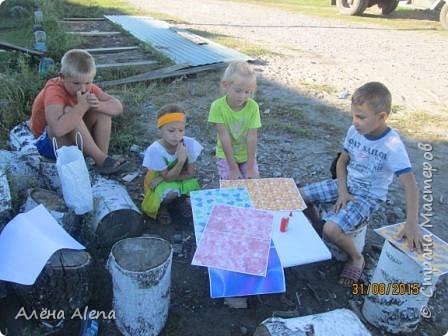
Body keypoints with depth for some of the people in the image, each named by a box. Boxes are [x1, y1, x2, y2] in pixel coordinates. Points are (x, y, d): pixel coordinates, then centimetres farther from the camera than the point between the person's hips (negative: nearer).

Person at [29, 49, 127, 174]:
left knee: (103, 109, -10)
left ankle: (103, 155, -18)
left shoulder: (88, 88, -7)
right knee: (68, 111, -34)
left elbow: (118, 107, -10)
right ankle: (100, 159, -31)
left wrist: (99, 105, -30)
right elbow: (58, 129, -44)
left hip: (76, 140, 6)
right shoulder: (54, 91, -27)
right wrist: (82, 106, -40)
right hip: (47, 142, -6)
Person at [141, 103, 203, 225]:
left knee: (193, 185, -28)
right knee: (172, 191, -34)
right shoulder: (155, 150, -31)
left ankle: (180, 198, 8)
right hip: (160, 181, -3)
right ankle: (162, 205, 3)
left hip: (181, 179, 3)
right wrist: (181, 160, -42)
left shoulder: (190, 144, -25)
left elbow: (190, 173, -17)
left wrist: (162, 178, -22)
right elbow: (168, 177, -25)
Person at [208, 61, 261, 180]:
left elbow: (252, 138, -17)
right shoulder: (218, 106, -21)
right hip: (226, 155, -1)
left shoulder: (253, 106, -16)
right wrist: (233, 168, -21)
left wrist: (250, 168, -19)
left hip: (247, 154, 2)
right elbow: (224, 138, -22)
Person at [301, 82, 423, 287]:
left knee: (332, 228, -25)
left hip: (369, 197, -6)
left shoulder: (393, 145, -25)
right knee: (301, 195, 0)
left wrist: (412, 224, -37)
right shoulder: (354, 131, -8)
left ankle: (356, 259, 7)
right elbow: (342, 162, 4)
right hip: (346, 185, 6)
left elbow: (410, 185, -29)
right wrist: (342, 192, -9)